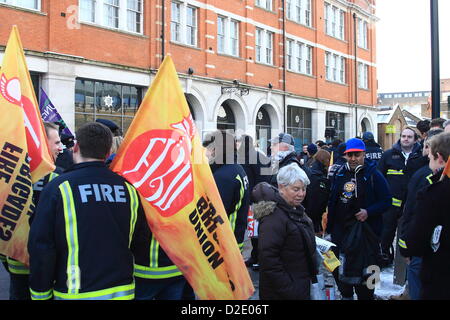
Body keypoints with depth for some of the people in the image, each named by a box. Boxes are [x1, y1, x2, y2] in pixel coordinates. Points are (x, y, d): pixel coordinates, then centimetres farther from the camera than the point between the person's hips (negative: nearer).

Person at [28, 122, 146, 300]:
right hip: (122, 291, 3)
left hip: (76, 293, -3)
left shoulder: (58, 187, -12)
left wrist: (40, 295, 0)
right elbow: (139, 242, 8)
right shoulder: (128, 188, -2)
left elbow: (40, 245, -11)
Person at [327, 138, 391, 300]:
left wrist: (368, 212, -21)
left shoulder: (373, 175, -8)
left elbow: (386, 200, -8)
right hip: (340, 229, 5)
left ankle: (365, 296, 21)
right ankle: (346, 295, 34)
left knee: (363, 267, 2)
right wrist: (329, 222, 12)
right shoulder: (339, 173, 7)